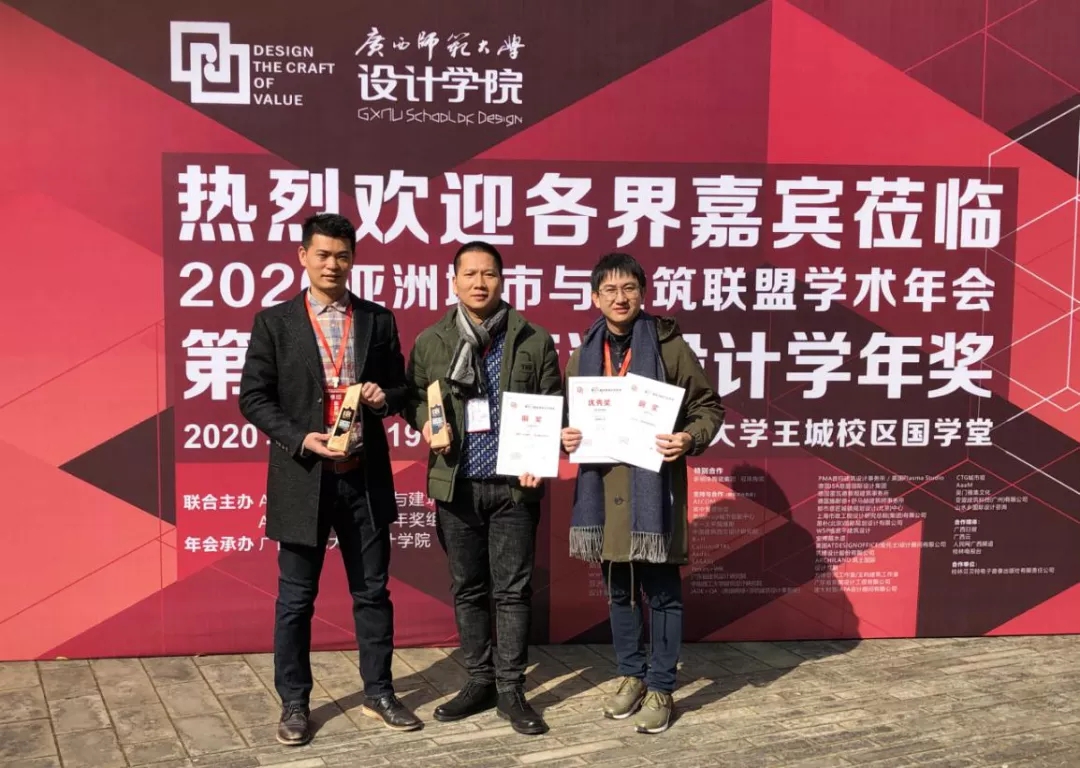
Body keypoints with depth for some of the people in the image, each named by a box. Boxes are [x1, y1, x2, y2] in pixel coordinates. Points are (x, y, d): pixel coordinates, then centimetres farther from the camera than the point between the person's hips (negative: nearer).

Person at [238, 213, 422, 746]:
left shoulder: (378, 320, 6)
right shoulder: (274, 322, -1)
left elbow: (399, 388, 12)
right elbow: (254, 398, -3)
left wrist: (385, 397, -11)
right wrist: (302, 439, -16)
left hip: (366, 477, 2)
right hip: (303, 477, -2)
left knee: (372, 590, 11)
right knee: (296, 597, 7)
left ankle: (378, 693, 25)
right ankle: (293, 703, 20)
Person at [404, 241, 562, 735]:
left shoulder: (535, 341, 0)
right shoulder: (430, 342, 4)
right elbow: (413, 397, 13)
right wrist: (426, 422, -9)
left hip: (514, 484, -2)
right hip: (457, 484, 2)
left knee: (513, 588, 3)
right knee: (467, 588, 11)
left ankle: (511, 689, 13)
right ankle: (479, 681, 24)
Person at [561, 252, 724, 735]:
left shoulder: (670, 347, -4)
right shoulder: (584, 355, 9)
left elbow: (708, 407, -1)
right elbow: (572, 416, 18)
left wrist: (690, 438, -19)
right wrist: (567, 437, -4)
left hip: (654, 488, -4)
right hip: (603, 488, 4)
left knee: (661, 591, 4)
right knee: (619, 591, 15)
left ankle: (661, 687, 17)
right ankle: (632, 675, 31)